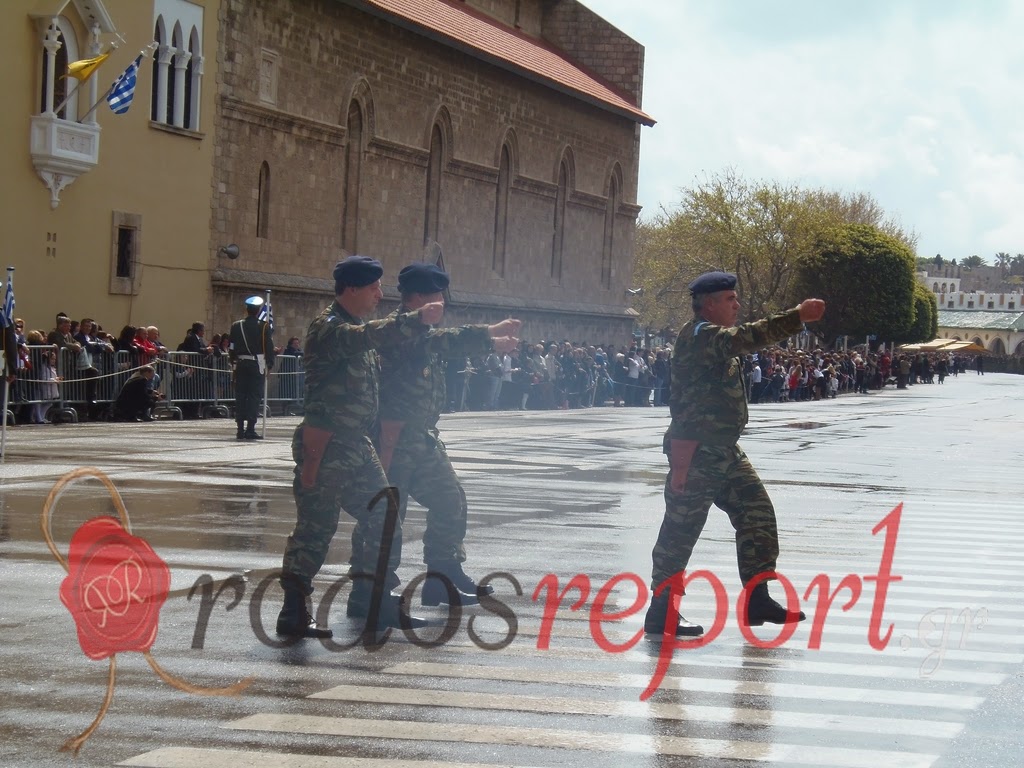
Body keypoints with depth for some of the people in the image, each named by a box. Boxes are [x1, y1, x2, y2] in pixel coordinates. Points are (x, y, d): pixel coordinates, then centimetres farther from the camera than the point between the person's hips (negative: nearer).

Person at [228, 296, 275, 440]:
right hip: (257, 365, -3)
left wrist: (234, 362, 16)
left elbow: (231, 347, 7)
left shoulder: (236, 326, 3)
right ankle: (250, 429, -7)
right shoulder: (264, 327, -6)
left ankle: (240, 429, 6)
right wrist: (269, 364, 4)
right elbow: (269, 347, -5)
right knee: (255, 396, -1)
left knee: (240, 396, 7)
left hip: (240, 365, 3)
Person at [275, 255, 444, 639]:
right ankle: (294, 613, -2)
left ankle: (370, 599, 23)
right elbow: (371, 336, -34)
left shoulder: (353, 327, 18)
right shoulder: (329, 327, -15)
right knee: (316, 525, -7)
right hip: (326, 446, -10)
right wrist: (417, 319, -45)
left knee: (383, 515, 12)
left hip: (356, 445, 10)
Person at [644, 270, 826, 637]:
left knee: (758, 513, 6)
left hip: (725, 451, 10)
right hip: (696, 452, -10)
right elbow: (749, 337, -31)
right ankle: (660, 614, 3)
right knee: (681, 529, -4)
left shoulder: (713, 339, 18)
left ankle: (757, 600, 12)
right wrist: (799, 317, -33)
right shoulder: (700, 336, -17)